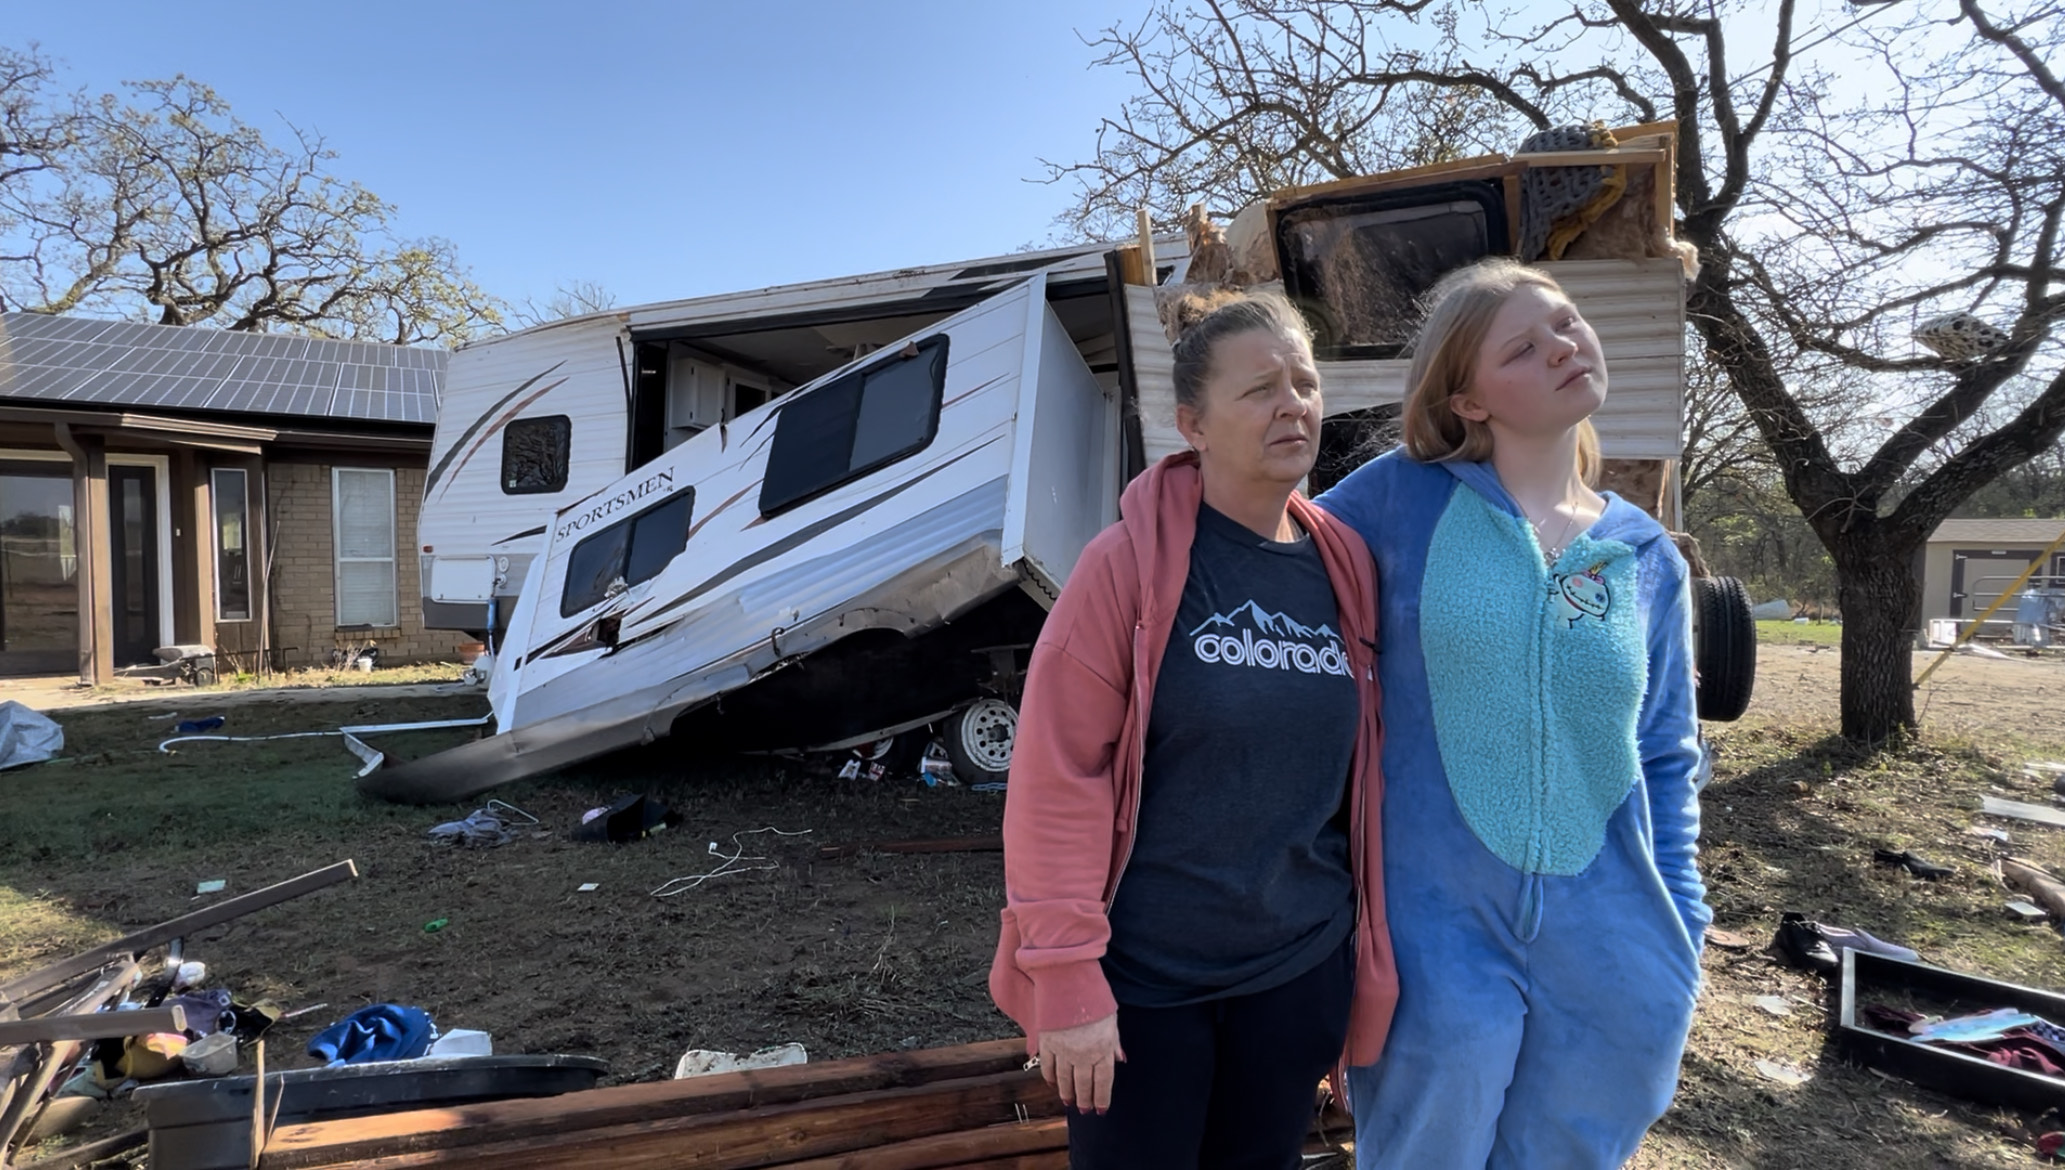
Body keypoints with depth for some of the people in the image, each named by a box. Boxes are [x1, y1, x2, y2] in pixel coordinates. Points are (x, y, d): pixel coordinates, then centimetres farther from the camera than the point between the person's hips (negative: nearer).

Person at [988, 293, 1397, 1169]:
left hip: (1302, 972, 5)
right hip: (1143, 980, -4)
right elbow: (1058, 774, -16)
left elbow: (1358, 777, 6)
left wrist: (1370, 959, 9)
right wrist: (1067, 977, -15)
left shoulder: (1347, 571, 0)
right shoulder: (1131, 561, -14)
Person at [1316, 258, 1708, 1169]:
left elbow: (1666, 758, 12)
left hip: (1610, 953, 4)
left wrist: (1681, 926, 10)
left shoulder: (1650, 558, 6)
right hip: (1441, 937, -3)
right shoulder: (1400, 498, -7)